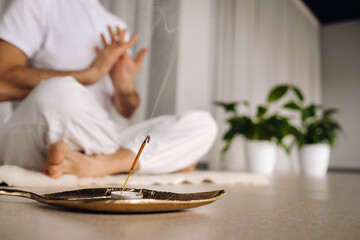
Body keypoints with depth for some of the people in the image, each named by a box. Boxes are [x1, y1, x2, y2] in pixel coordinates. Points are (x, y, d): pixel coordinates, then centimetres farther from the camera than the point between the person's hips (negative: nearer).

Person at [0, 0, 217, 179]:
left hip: (94, 143, 5)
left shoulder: (117, 28, 19)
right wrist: (91, 74, -11)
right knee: (60, 90, -38)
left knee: (202, 124, -10)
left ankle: (96, 164, -28)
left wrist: (126, 88, -8)